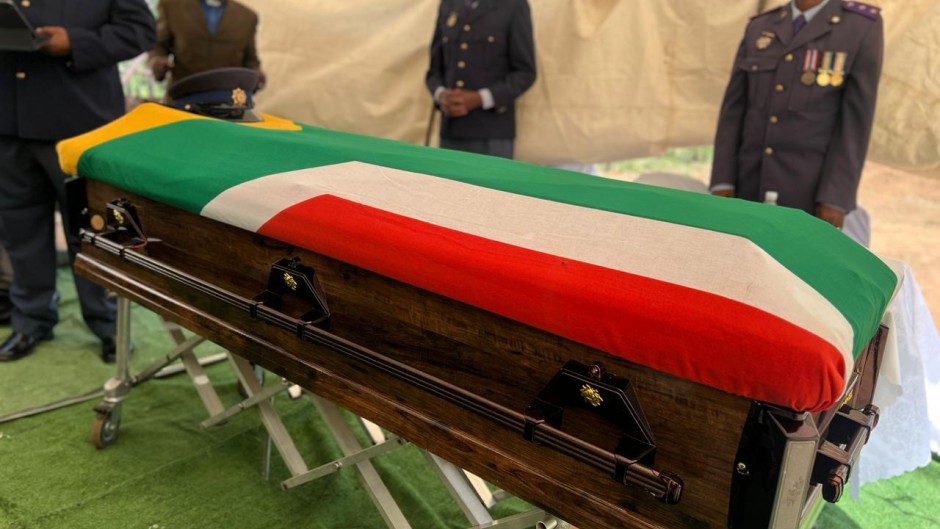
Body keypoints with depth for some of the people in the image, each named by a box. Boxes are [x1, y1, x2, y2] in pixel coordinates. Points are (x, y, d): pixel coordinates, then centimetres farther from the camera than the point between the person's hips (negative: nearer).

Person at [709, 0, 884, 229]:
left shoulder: (863, 27, -3)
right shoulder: (759, 28, 8)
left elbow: (856, 120, -8)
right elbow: (734, 110, 4)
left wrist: (835, 199, -15)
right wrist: (722, 183, -5)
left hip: (813, 192, -3)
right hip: (752, 188, 4)